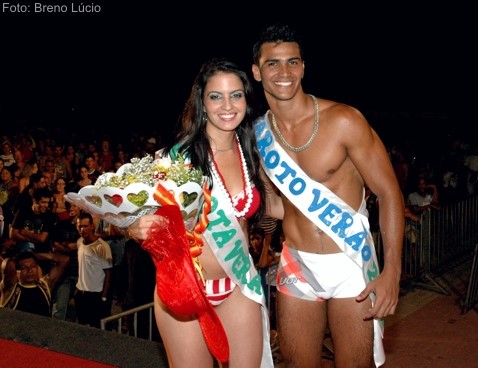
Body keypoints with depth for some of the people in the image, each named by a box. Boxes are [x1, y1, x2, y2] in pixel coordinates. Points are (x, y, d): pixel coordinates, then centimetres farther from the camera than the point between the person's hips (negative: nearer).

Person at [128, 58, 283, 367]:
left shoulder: (251, 153, 0)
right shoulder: (180, 155, -13)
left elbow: (275, 205, 13)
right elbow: (153, 214, -13)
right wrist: (139, 229, -35)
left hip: (239, 285, 4)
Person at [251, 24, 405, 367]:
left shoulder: (344, 120, -14)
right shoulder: (258, 133, 0)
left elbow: (389, 193, -12)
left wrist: (392, 272, -18)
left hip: (351, 264, -3)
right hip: (297, 266, 4)